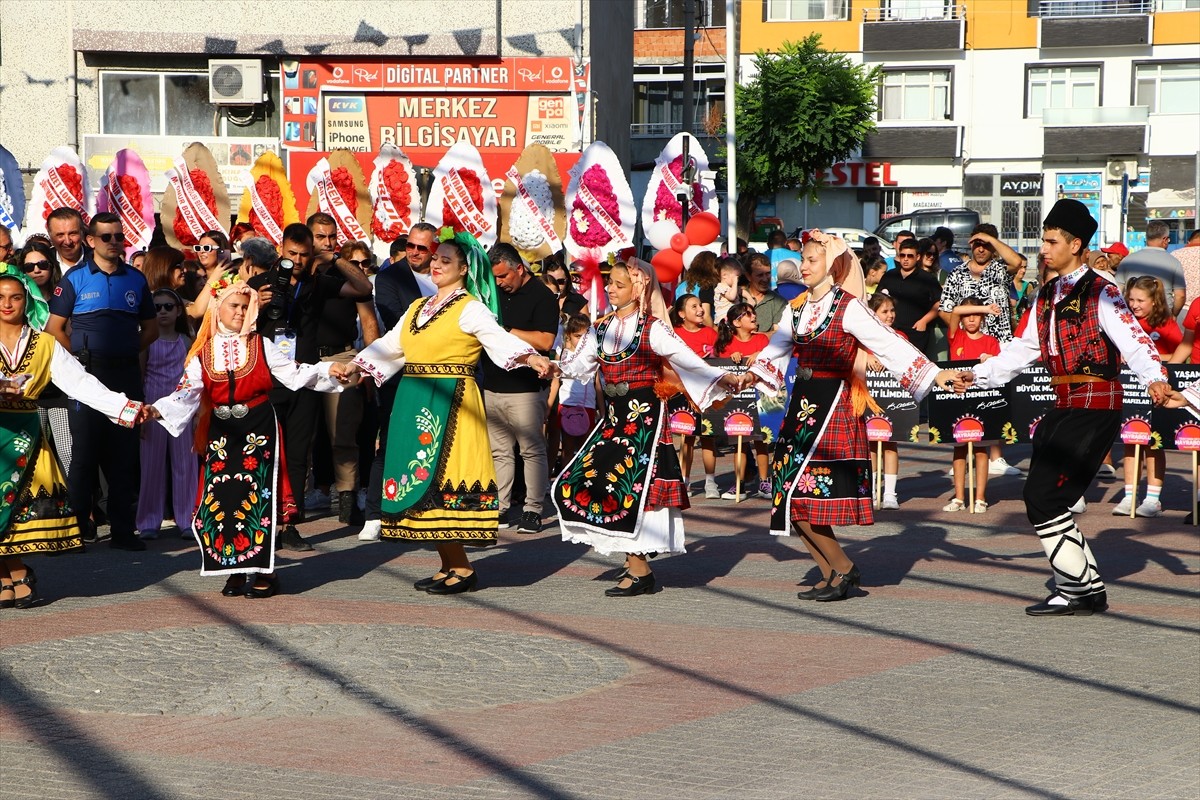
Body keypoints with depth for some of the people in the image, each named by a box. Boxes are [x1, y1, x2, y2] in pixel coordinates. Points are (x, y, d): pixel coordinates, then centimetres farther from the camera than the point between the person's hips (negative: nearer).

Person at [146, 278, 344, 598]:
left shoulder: (261, 345, 5)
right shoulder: (203, 353, 7)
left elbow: (295, 374, 1)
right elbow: (188, 392, -3)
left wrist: (328, 370, -13)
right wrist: (158, 410, -19)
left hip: (259, 429, -2)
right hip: (221, 432, 2)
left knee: (257, 495, -7)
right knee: (221, 498, -1)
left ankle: (262, 571, 1)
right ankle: (235, 571, 11)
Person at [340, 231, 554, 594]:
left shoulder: (470, 309, -4)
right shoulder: (418, 308, 19)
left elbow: (500, 338, -19)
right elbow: (389, 345, 28)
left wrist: (533, 358, -35)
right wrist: (355, 364, 26)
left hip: (449, 402, -8)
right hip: (413, 401, 8)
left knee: (441, 478, -11)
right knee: (422, 480, 6)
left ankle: (462, 569, -4)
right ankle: (449, 567, 13)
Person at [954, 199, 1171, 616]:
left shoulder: (1100, 293, -10)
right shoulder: (1046, 295, 15)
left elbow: (1133, 340, -21)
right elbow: (1023, 349, 22)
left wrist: (1154, 378, -38)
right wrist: (978, 375, 16)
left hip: (1095, 406, -9)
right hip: (1064, 406, 9)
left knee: (1045, 498, -12)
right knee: (1042, 499, 8)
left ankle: (1075, 591, 1)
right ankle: (1090, 589, 19)